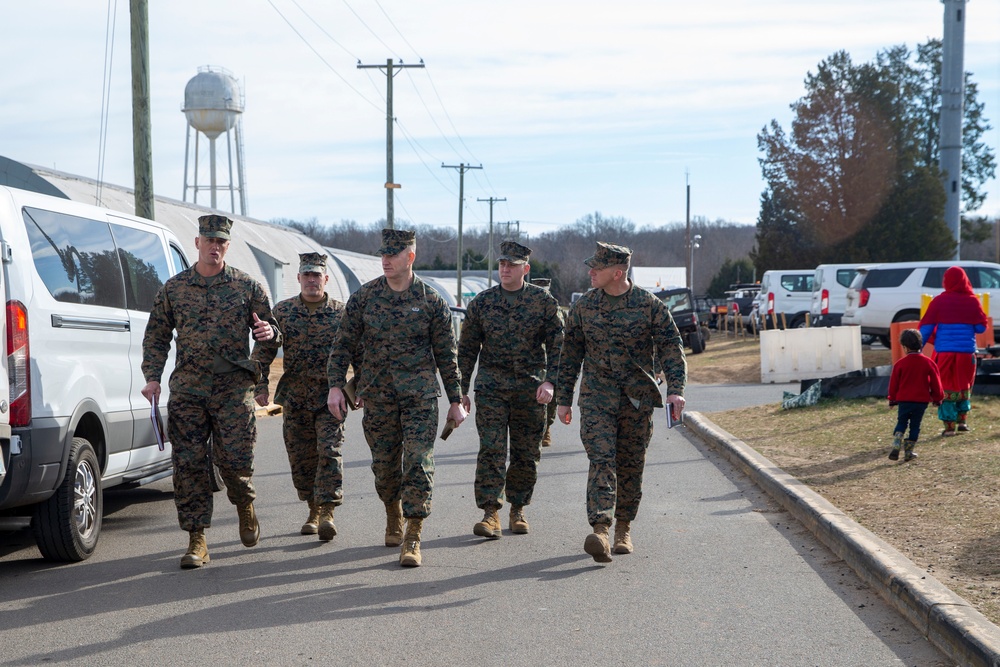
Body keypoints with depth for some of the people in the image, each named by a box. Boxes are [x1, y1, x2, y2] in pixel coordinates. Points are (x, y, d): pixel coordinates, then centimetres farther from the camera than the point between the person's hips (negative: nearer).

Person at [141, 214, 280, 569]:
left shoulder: (247, 286, 7)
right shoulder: (173, 288, 10)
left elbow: (268, 331, 12)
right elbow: (156, 337, 14)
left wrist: (269, 332, -12)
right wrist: (152, 377, 2)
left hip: (233, 387, -1)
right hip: (187, 388, 1)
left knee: (233, 458, -7)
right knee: (188, 464, -2)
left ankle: (245, 505, 27)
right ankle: (196, 540, 4)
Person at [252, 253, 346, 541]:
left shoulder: (341, 313, 0)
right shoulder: (282, 311, 3)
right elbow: (262, 352, 5)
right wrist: (260, 387, -2)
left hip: (330, 397, -2)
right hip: (295, 398, 2)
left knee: (329, 452, -12)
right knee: (301, 457, 7)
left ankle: (328, 512, -11)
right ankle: (313, 511, 21)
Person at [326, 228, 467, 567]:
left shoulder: (431, 301, -2)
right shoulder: (363, 297, 2)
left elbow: (446, 354, 3)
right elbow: (344, 345, 6)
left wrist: (455, 400, 4)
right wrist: (335, 386, -4)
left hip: (420, 395, -2)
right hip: (377, 396, 2)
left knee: (418, 464, -11)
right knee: (385, 464, 11)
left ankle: (412, 540, -8)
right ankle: (394, 517, 38)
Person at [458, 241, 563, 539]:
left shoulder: (544, 301, 2)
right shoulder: (481, 302, 5)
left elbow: (557, 345, 0)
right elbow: (467, 348, 10)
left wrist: (549, 381, -13)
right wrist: (461, 390, 7)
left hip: (531, 388, 0)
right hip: (491, 387, 0)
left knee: (526, 453, 6)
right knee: (491, 450, -10)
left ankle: (518, 509, 20)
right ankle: (490, 513, -9)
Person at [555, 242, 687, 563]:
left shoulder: (650, 305, -1)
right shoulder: (583, 306, 6)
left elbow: (671, 346, -2)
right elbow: (570, 354, 12)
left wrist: (675, 388, -15)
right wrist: (563, 399, 11)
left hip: (638, 398, 0)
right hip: (596, 397, 0)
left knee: (631, 465, 8)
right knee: (601, 461, -15)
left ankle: (623, 529, 25)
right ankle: (600, 530, -27)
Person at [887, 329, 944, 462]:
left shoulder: (900, 364, -6)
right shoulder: (928, 363, -2)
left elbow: (894, 383, 1)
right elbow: (936, 383, 2)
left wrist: (892, 399, 14)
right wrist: (937, 398, 15)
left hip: (904, 400, -1)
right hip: (922, 401, 1)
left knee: (901, 424, 10)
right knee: (915, 426, 9)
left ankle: (896, 446, -11)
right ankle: (908, 452, 8)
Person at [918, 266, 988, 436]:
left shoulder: (939, 301, -3)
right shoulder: (972, 301, 1)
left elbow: (925, 328, -4)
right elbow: (981, 327, 5)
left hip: (944, 352, -2)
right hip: (967, 352, 2)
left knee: (946, 387, 5)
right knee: (964, 386, 19)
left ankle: (949, 425, 1)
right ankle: (962, 420, 15)